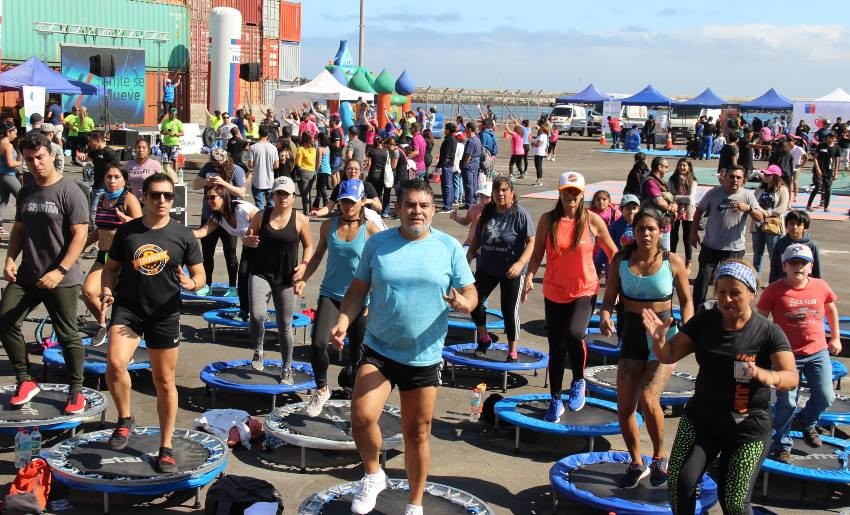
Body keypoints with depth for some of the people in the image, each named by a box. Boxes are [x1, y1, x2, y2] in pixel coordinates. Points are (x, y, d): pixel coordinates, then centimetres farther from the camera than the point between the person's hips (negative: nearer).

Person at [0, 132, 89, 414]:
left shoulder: (69, 191, -11)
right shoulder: (25, 192, 9)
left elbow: (80, 235, -14)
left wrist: (60, 271, -21)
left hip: (61, 280, -6)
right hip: (26, 275, 6)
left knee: (67, 335, 2)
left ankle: (76, 391, 17)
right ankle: (25, 381, 14)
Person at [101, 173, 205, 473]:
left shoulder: (182, 235, -1)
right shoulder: (127, 231, 2)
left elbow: (199, 274, 4)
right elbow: (111, 267, 14)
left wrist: (192, 284, -19)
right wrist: (107, 290, -6)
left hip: (165, 315, 0)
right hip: (127, 309, 0)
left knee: (164, 381, 6)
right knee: (115, 363, -24)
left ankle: (166, 448, 21)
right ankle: (125, 419, 4)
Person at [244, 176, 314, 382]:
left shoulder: (300, 220, -3)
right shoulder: (261, 216, 0)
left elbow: (309, 246, 8)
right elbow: (249, 238, 14)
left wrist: (304, 264, -10)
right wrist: (249, 241, -10)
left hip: (286, 279, 0)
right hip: (260, 274, 0)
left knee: (285, 325, 8)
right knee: (258, 315, -22)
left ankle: (287, 369, 24)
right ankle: (258, 351, 8)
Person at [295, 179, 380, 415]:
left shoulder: (370, 230, -6)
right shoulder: (329, 226, 3)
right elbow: (318, 255, 16)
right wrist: (304, 279, 4)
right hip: (330, 295, 2)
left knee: (357, 349, 7)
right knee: (318, 343, -15)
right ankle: (322, 389, 6)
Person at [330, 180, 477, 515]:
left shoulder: (449, 247, -3)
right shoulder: (377, 243, -1)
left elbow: (470, 293, -1)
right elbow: (358, 289, 5)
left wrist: (463, 303, -25)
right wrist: (343, 321, -11)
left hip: (424, 356, 0)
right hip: (378, 350, 0)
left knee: (417, 433, 10)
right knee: (362, 417, -19)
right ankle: (373, 476, 12)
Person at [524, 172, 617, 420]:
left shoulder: (593, 220, -4)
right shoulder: (548, 220, -1)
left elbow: (612, 252, 6)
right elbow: (537, 254, 2)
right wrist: (530, 276, -14)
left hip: (585, 290, -2)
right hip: (555, 292, 2)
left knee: (573, 334, -27)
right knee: (556, 346, 8)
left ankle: (579, 381, 1)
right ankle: (556, 400, 25)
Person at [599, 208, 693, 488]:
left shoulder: (673, 262, -6)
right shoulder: (621, 260, -1)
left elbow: (686, 300, 3)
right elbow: (609, 298, 3)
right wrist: (605, 315, -19)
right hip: (632, 335, 3)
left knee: (648, 399, -22)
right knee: (624, 407, 3)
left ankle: (660, 457, 5)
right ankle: (637, 463, 27)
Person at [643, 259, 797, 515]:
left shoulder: (768, 332, -11)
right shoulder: (704, 321, -2)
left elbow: (791, 378, -19)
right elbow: (670, 355, 0)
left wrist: (768, 376, -42)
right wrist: (659, 337, -23)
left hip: (748, 428, -2)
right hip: (700, 417, 3)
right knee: (679, 483, -13)